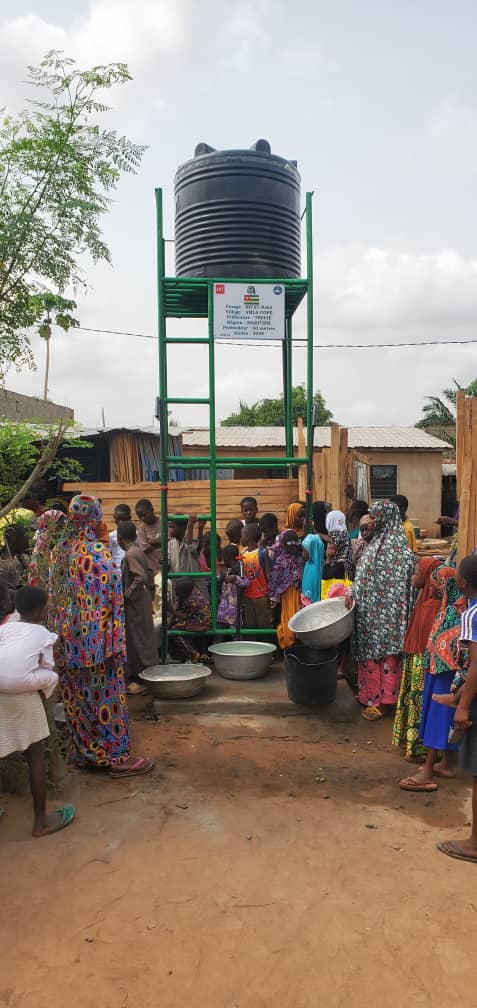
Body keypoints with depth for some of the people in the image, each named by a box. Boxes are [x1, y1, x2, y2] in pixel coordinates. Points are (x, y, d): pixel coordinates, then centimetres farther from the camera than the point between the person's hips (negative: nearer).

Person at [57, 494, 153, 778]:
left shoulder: (61, 550, 2)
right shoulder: (98, 553, -18)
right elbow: (111, 598, -18)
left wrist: (64, 629, 17)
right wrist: (117, 643, -12)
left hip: (68, 638, 7)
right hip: (96, 638, -7)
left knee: (77, 696, 16)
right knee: (106, 695, 3)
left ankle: (84, 752, 28)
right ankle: (118, 757, 13)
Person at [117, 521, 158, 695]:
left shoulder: (130, 554, -18)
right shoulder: (138, 551, 10)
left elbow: (140, 578, -27)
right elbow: (148, 575, 14)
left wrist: (126, 594, -20)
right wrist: (150, 592, 17)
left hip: (134, 604, -9)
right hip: (141, 601, 9)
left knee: (137, 640, -3)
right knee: (141, 639, 14)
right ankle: (136, 675, 23)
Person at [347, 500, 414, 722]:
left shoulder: (397, 545, -15)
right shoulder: (377, 541, 11)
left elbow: (400, 583, -19)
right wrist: (352, 593, 9)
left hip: (385, 611, -8)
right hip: (369, 609, 8)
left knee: (384, 651, 0)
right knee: (369, 650, 14)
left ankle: (383, 699, 8)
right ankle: (370, 691, 26)